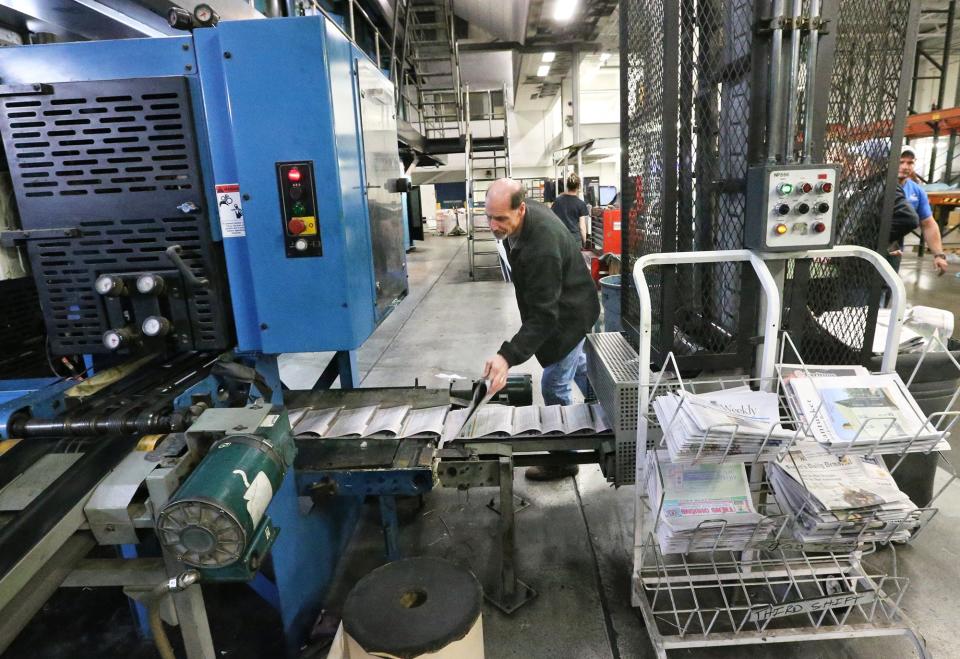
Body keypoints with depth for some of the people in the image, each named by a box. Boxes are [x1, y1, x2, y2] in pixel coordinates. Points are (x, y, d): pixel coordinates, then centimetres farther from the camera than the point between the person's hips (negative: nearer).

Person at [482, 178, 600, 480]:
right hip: (558, 303, 10)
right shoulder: (526, 213, -11)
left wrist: (508, 356, -48)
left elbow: (543, 317, -39)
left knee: (554, 387, 0)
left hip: (568, 316, -10)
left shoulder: (541, 249, -40)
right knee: (578, 366, 28)